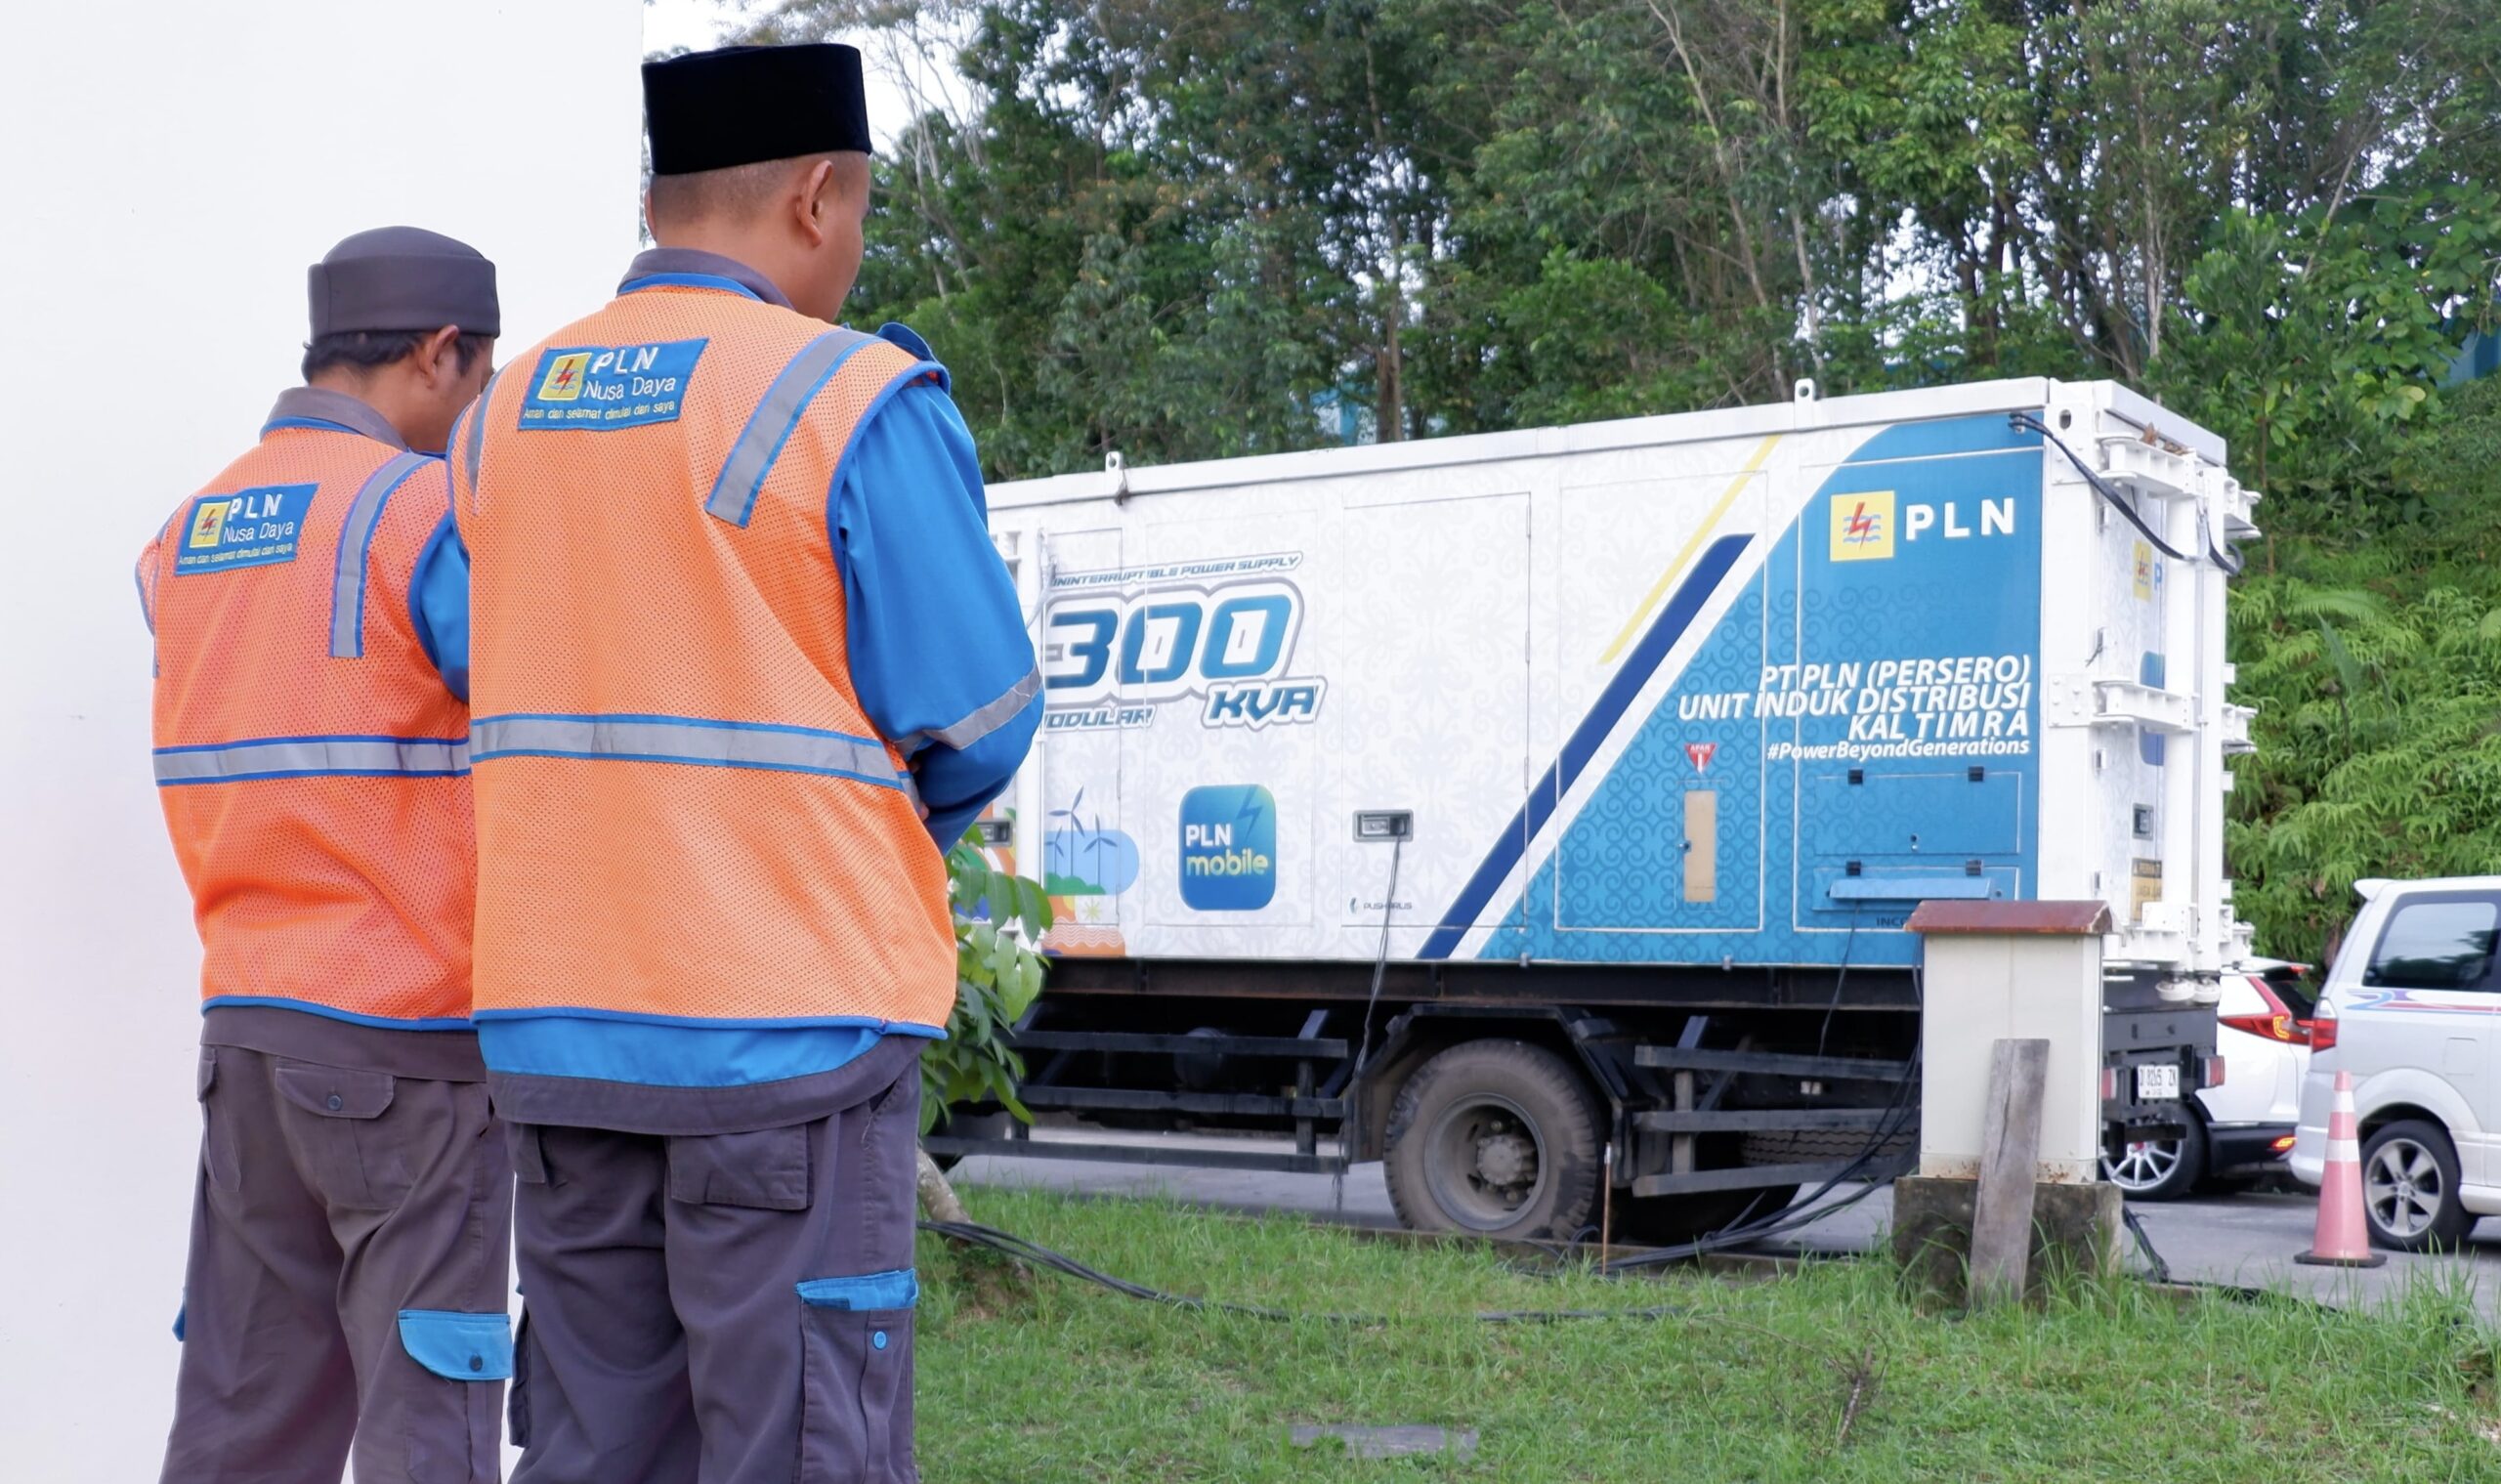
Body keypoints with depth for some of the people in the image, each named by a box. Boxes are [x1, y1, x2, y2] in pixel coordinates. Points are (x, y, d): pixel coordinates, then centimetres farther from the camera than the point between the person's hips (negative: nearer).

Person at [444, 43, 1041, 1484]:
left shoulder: (501, 417, 10)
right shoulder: (859, 405, -10)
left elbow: (529, 682, 14)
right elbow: (977, 723, -8)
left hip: (558, 1026, 6)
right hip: (792, 1028, -6)